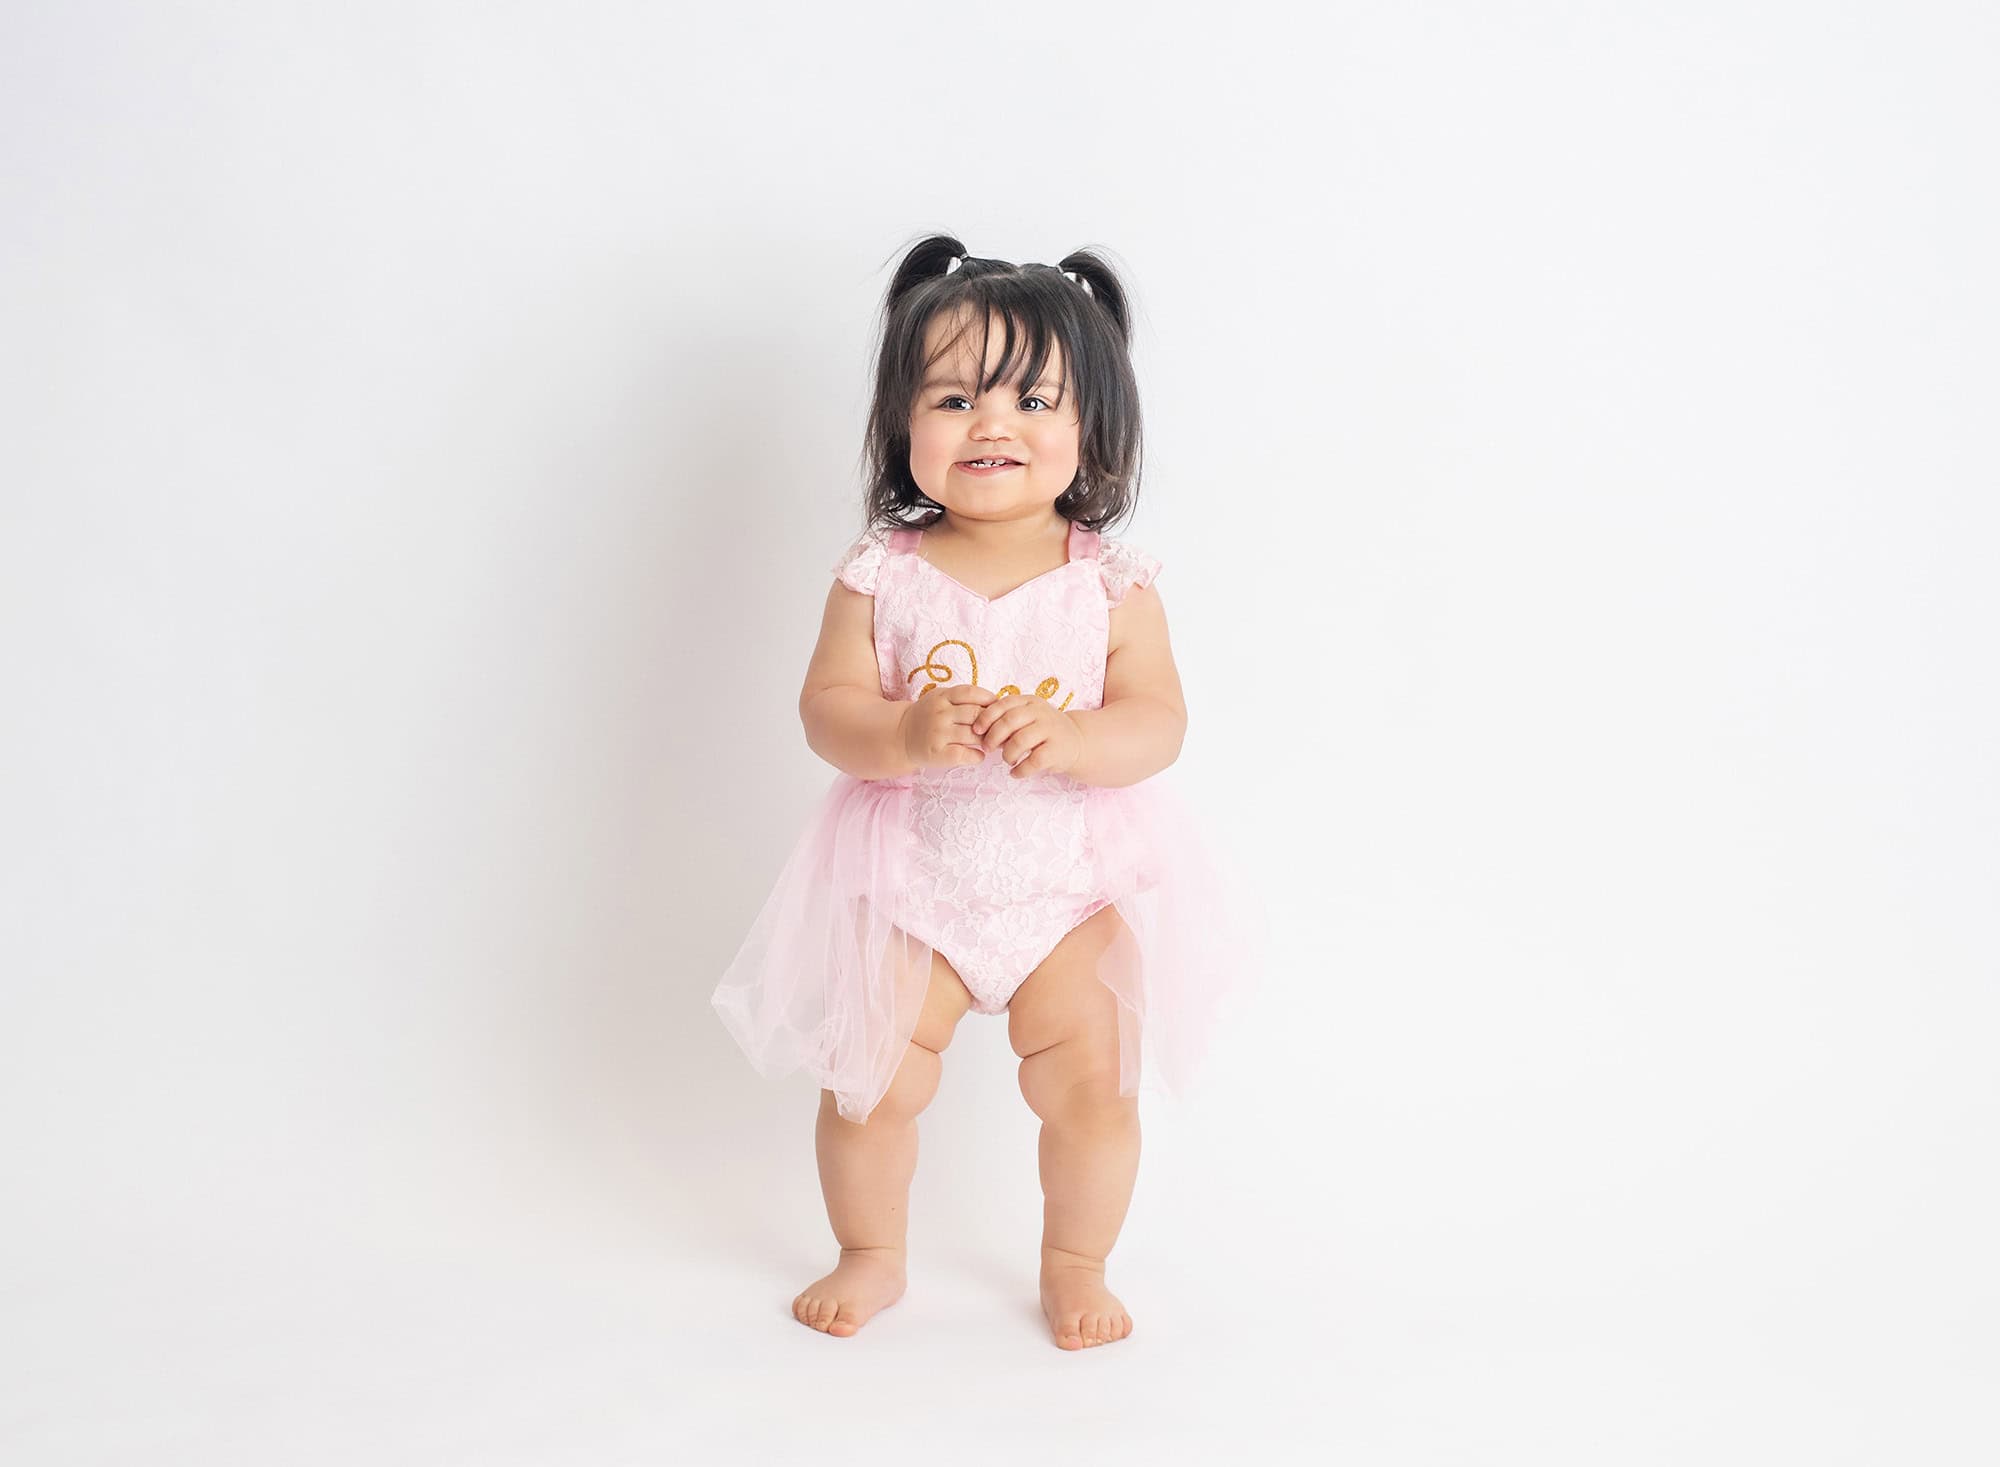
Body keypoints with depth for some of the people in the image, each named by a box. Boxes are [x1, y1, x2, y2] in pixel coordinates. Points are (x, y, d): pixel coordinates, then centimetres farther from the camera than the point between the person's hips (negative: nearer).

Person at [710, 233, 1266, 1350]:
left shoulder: (1113, 585, -6)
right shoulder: (881, 575, -6)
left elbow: (1158, 724, -12)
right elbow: (827, 707, -10)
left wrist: (1065, 735, -31)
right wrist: (908, 734, -30)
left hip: (1072, 882, 0)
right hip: (909, 881, 0)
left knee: (1095, 1079, 0)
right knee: (867, 1078, 3)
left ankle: (1077, 1266, 28)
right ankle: (873, 1255, 31)